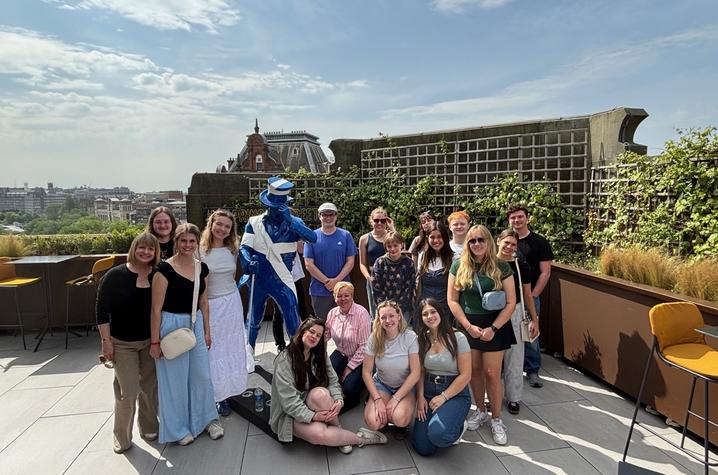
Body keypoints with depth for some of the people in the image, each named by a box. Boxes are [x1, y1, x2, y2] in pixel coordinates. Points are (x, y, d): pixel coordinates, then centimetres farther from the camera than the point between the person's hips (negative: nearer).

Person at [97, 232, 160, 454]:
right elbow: (102, 309, -9)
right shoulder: (115, 275, -13)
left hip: (150, 342, 3)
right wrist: (106, 341, -11)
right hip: (123, 344, -3)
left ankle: (149, 427, 33)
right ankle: (121, 437, 22)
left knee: (149, 387, 13)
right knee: (128, 392, -1)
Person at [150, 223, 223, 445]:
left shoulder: (202, 268, 3)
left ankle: (207, 419, 33)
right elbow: (156, 308, -13)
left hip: (195, 324, 5)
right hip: (171, 325, -5)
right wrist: (155, 341, -11)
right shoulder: (165, 269, -14)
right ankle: (178, 428, 29)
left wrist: (207, 331, 11)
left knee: (202, 374, 12)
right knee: (175, 378, 9)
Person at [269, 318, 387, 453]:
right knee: (319, 434, -34)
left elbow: (332, 380, -4)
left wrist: (338, 400, -23)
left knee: (320, 393, -34)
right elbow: (289, 401, -21)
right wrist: (312, 416, -29)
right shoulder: (284, 361, -18)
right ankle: (360, 438, -12)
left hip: (314, 405, 4)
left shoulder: (319, 355, 3)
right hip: (292, 413, -4)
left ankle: (339, 431, -14)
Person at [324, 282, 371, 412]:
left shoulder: (361, 313, -20)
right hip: (341, 354, 5)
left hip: (359, 359, -4)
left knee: (348, 388, -23)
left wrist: (349, 368, -17)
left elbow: (364, 346, -19)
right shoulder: (332, 313, -2)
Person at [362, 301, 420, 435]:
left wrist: (395, 399, -20)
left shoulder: (410, 337, -18)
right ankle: (385, 415, 11)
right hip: (381, 385, 2)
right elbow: (366, 372, -7)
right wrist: (377, 399, -17)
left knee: (400, 419, -30)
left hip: (406, 386, -1)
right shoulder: (374, 338, -12)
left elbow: (416, 372, -16)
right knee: (373, 422, -23)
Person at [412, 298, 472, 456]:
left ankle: (458, 427, 6)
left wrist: (443, 397, -13)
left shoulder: (457, 338, -11)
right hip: (428, 393, 4)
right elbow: (421, 372, 8)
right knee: (423, 448, -8)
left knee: (437, 434, -29)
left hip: (456, 394, -4)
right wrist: (420, 397, -6)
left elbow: (465, 375, -11)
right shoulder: (423, 340, 4)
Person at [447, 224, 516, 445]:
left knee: (492, 373, 2)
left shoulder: (501, 267, -5)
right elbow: (452, 300, -1)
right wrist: (469, 326, -9)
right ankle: (480, 410, 32)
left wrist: (493, 328, -11)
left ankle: (496, 419, 20)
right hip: (467, 325, 2)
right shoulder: (459, 266, -2)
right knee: (474, 370, 11)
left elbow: (511, 302, -4)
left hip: (495, 325, -1)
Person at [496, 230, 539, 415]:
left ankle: (513, 398, 26)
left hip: (515, 314, 1)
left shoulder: (520, 266, -1)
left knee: (514, 357, 9)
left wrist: (534, 319, 6)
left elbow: (527, 294, 7)